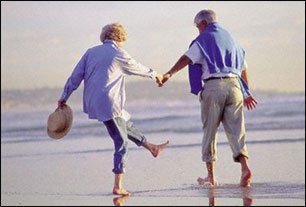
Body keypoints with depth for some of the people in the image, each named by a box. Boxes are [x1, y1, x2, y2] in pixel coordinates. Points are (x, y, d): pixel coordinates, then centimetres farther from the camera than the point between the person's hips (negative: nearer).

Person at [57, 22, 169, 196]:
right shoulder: (119, 55, -6)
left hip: (92, 103, 7)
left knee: (126, 123, 29)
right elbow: (139, 69, 10)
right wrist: (155, 75, 29)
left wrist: (64, 98, 15)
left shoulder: (91, 52, 9)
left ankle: (152, 147, 46)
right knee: (121, 143, 2)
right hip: (109, 105, -7)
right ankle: (118, 186, -1)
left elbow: (75, 77, 8)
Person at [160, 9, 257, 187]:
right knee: (236, 129, 1)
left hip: (213, 86, -4)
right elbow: (243, 68, 26)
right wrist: (247, 93, 34)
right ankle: (245, 166, -19)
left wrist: (169, 74, -21)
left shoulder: (204, 39, 3)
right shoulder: (229, 38, 21)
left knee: (210, 131, 5)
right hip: (234, 85, 4)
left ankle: (211, 176, 8)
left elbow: (187, 58, -13)